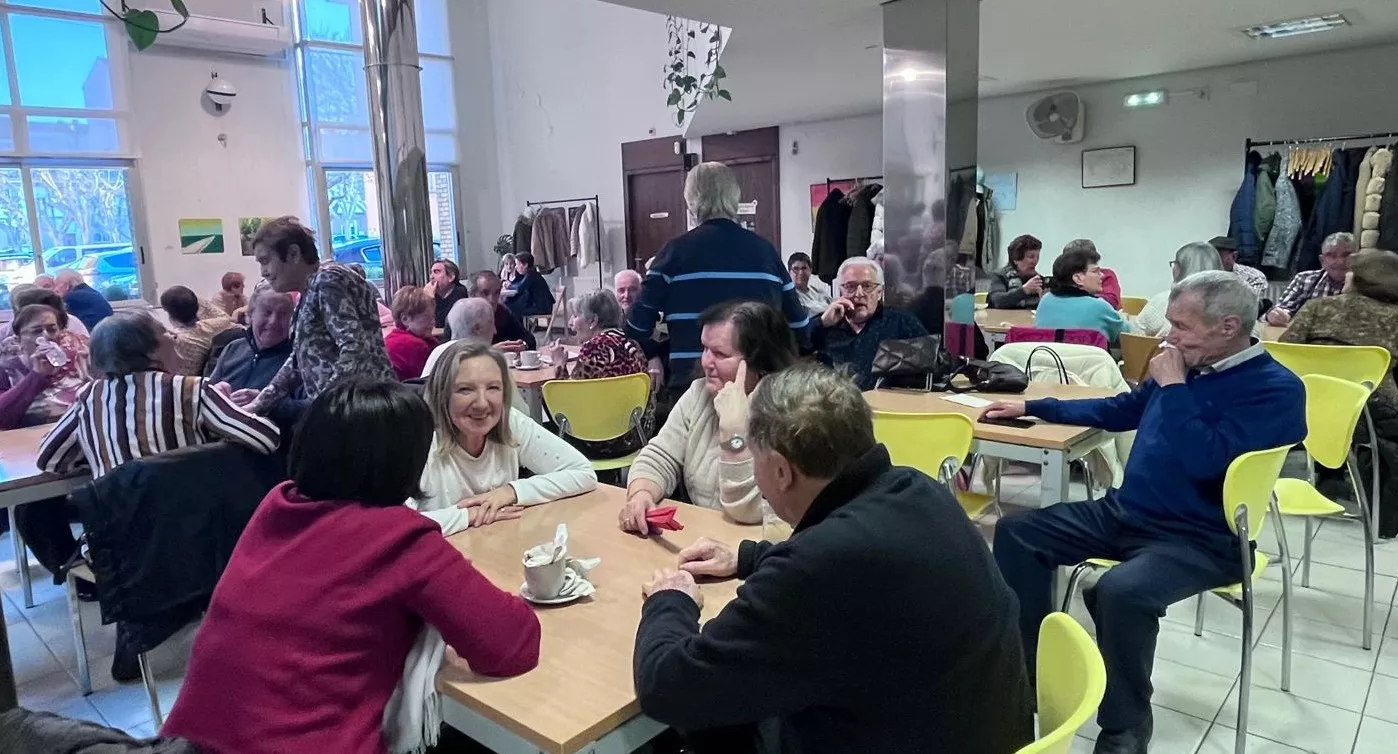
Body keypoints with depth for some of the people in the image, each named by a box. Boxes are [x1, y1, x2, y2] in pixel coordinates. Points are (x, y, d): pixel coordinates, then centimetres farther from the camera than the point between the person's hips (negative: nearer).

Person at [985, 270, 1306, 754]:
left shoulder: (1275, 388, -13)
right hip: (1125, 513, 8)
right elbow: (1119, 411, 24)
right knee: (1017, 532, -1)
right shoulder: (1189, 366, 9)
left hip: (1201, 539, -8)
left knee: (1121, 589, -36)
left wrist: (1172, 387, -17)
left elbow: (1204, 460, -28)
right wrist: (1033, 407, 21)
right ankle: (1025, 670, 6)